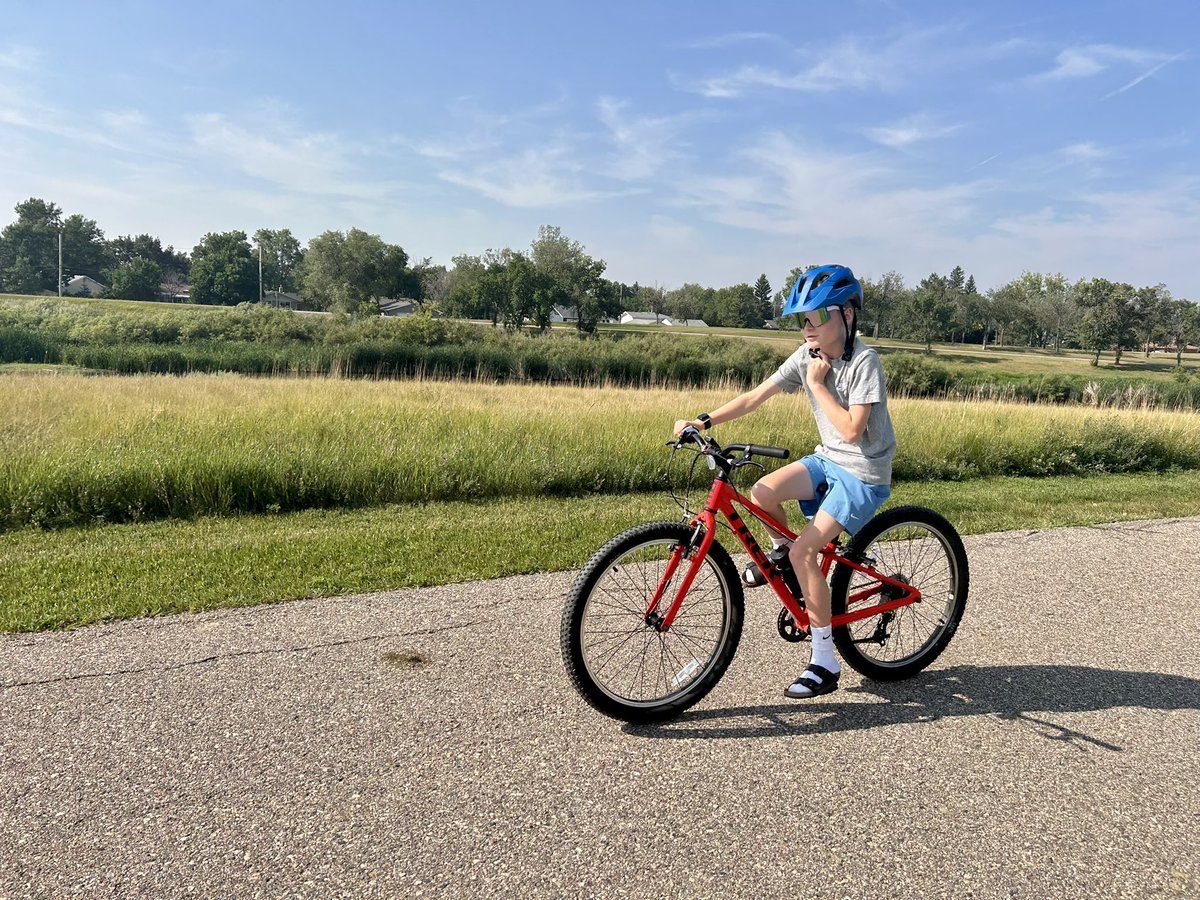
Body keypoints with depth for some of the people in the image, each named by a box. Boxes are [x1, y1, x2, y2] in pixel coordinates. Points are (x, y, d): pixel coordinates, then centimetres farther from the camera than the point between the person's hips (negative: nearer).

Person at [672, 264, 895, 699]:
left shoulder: (864, 362, -18)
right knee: (762, 492, -22)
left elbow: (851, 429, -24)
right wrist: (703, 420, -13)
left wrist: (817, 384, -19)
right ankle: (780, 553, 11)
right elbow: (755, 397, -4)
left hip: (863, 473, -6)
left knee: (804, 551, -19)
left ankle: (825, 663, -7)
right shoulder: (809, 355, 0)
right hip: (827, 459, 6)